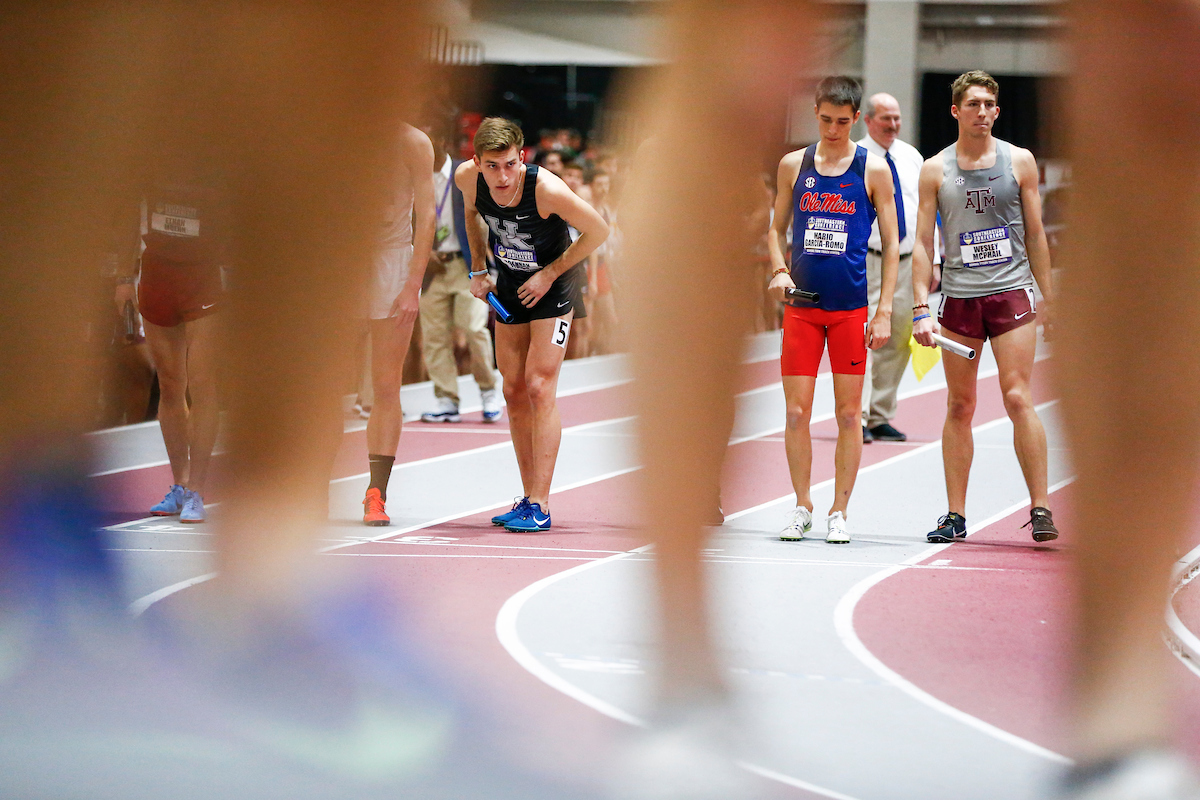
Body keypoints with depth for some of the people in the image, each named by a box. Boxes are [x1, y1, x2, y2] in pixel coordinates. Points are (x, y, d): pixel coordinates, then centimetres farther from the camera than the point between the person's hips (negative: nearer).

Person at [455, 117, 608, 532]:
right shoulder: (468, 178, -18)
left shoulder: (546, 189, -32)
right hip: (509, 285, 5)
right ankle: (528, 499, 16)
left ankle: (540, 506, -12)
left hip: (552, 284, -5)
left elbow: (598, 231, -18)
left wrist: (550, 274, -15)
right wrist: (479, 269, 3)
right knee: (514, 390, 7)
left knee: (539, 388, -13)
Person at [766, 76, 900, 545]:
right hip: (801, 305, 2)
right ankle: (802, 506, 12)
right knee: (797, 412, 0)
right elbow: (777, 229, 17)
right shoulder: (793, 165, 7)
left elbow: (891, 244, 2)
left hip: (851, 308, -2)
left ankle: (839, 512, 9)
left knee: (849, 414, 1)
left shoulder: (873, 170, 1)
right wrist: (779, 269, -3)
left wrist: (884, 312, -4)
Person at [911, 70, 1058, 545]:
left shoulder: (1019, 162, 5)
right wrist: (921, 308, -5)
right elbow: (923, 243, 4)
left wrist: (1049, 299, 8)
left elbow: (1035, 234, 10)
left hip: (1012, 292, -1)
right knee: (960, 407, 4)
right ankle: (955, 515, 8)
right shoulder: (935, 170, 5)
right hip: (958, 296, 1)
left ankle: (1040, 507, -7)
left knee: (1018, 399, -10)